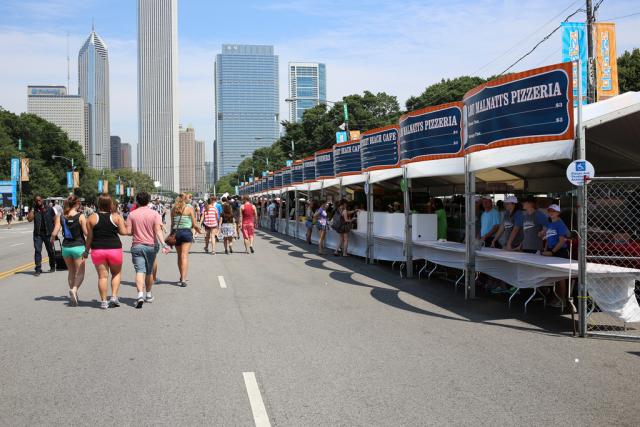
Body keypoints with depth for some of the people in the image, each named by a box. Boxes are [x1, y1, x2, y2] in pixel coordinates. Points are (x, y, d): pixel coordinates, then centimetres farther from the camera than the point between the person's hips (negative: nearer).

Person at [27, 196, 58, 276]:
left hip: (48, 233, 0)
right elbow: (29, 219, -12)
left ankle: (52, 267, 27)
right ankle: (38, 269, -6)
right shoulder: (34, 210, 3)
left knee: (50, 251, 10)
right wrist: (33, 209, -10)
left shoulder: (49, 209, 2)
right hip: (38, 234, 0)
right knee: (37, 250, -7)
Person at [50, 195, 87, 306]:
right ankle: (74, 289, -25)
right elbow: (86, 233, -12)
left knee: (71, 272, 19)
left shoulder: (61, 217, 0)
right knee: (80, 273, 1)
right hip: (78, 247, -4)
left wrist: (52, 239, 17)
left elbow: (54, 233, -5)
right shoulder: (81, 216, -11)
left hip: (66, 247, 4)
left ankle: (73, 294, 23)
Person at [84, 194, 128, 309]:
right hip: (114, 249, 0)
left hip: (98, 250, 1)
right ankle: (114, 296, 5)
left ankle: (103, 301, 6)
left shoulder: (92, 218, -1)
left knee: (102, 276, 5)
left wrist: (86, 250, 10)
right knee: (116, 273, 18)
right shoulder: (116, 216, -3)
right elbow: (124, 232, -5)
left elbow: (89, 237, -1)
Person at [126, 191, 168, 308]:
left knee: (140, 271, -7)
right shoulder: (155, 214, -3)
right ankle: (148, 295, 29)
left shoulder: (132, 214, -1)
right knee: (149, 272, 16)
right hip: (151, 246, 1)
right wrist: (163, 244, -23)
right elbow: (158, 230, -16)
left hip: (137, 246, -1)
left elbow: (128, 232, -5)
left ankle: (140, 294, -27)